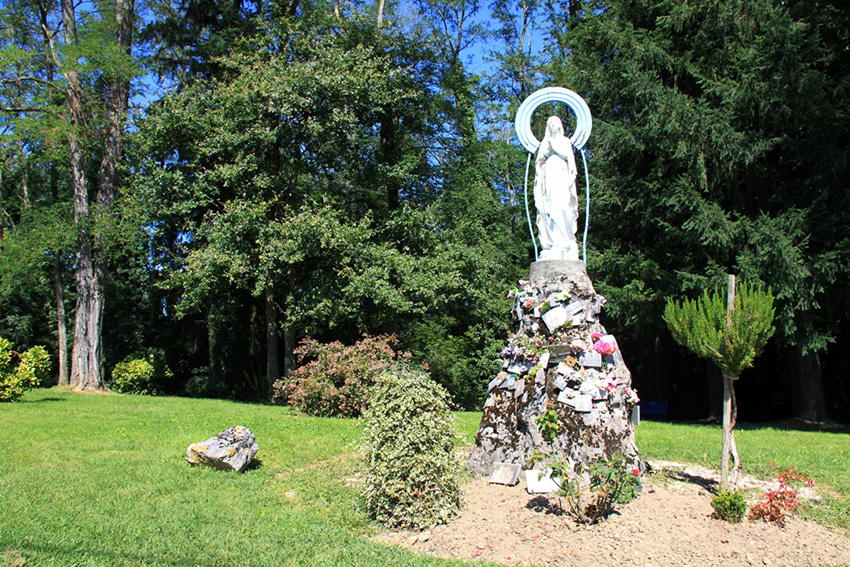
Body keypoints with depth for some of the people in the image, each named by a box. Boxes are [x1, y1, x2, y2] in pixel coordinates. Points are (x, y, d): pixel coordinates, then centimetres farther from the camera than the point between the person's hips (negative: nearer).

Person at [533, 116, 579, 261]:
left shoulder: (565, 141, 16)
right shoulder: (544, 143, 22)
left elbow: (568, 156, 1)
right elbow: (539, 159, 12)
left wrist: (554, 146, 2)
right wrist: (547, 150, -2)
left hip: (561, 177, -2)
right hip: (547, 177, 3)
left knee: (561, 207, -19)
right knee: (547, 210, -11)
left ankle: (566, 246, -23)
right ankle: (549, 245, -15)